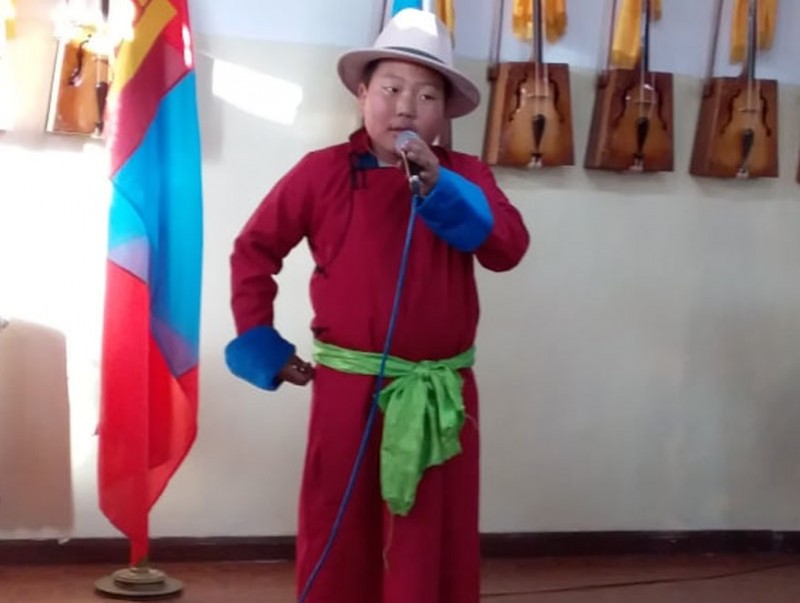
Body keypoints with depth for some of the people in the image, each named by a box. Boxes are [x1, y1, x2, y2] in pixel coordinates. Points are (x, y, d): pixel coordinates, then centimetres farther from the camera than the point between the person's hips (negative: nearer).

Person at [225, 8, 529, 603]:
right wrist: (263, 345, 1)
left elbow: (508, 248, -13)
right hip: (347, 388, -1)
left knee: (434, 546, 8)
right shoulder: (323, 172, -2)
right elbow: (254, 250, 5)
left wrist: (440, 185, -23)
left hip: (440, 394, 1)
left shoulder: (465, 175, 2)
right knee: (338, 538, 10)